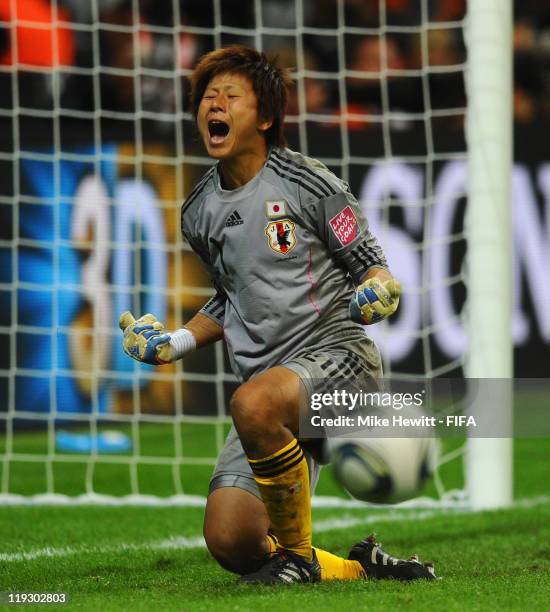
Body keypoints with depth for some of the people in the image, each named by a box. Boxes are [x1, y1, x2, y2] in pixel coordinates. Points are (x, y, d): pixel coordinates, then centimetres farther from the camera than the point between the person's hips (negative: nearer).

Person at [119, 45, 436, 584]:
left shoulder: (306, 184, -3)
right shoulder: (199, 213, 14)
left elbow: (370, 262, 3)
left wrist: (378, 293, -19)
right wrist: (172, 343, 14)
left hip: (335, 349, -6)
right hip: (265, 380, 6)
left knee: (252, 405, -40)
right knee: (230, 543, -11)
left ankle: (299, 554, -19)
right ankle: (363, 569, 12)